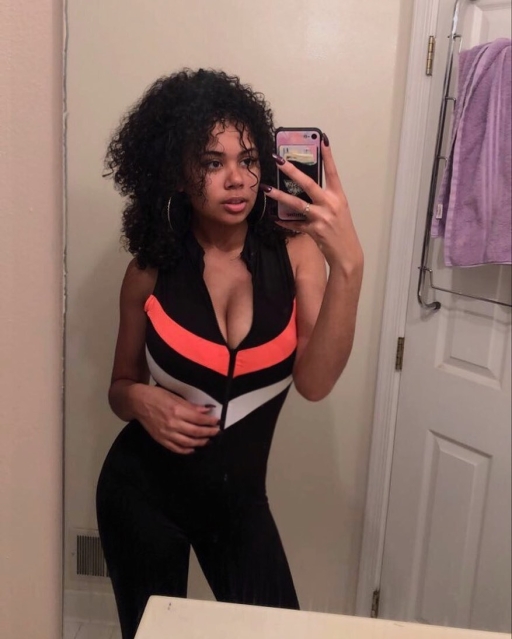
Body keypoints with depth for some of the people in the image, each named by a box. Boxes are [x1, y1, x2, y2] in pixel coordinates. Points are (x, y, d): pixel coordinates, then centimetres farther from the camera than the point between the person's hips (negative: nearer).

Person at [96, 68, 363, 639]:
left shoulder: (294, 250, -13)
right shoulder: (151, 268, -10)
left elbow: (314, 381, -25)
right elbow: (121, 386, 3)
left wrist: (347, 266, -37)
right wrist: (142, 402, -20)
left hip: (240, 496, 0)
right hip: (143, 492, 1)